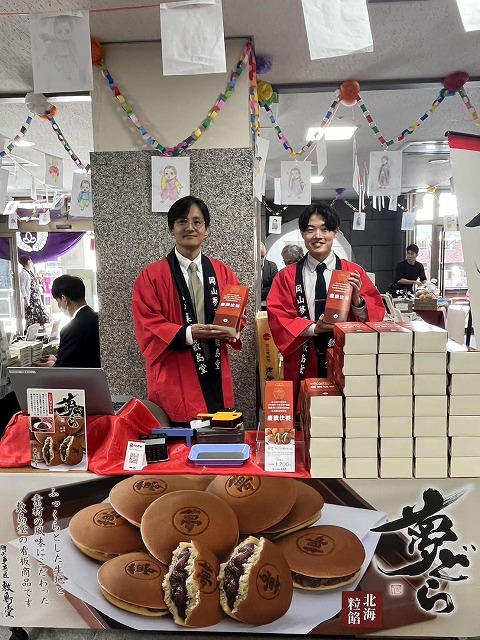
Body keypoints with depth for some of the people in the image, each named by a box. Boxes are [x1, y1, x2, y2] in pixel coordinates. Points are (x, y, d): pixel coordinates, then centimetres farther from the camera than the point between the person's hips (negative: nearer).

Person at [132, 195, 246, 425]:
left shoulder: (223, 273, 10)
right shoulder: (151, 276, -1)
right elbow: (147, 328, -7)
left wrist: (230, 329, -12)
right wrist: (187, 333, -21)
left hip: (216, 378, 4)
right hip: (175, 381, -3)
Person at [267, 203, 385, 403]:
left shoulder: (354, 272, 4)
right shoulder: (287, 276, 3)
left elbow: (376, 314, 3)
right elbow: (277, 318, -3)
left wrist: (357, 300, -17)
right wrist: (313, 328, -17)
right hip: (302, 365, 0)